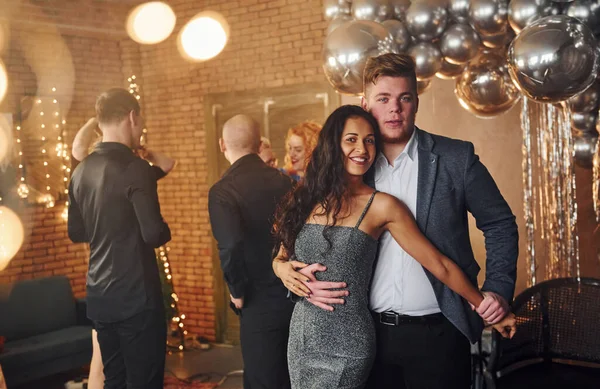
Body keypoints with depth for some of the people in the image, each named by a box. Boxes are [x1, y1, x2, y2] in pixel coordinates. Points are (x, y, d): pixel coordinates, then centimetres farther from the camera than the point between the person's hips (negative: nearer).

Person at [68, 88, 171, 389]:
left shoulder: (81, 171, 8)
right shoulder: (135, 168, -15)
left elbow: (76, 233, 15)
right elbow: (154, 234, -20)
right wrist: (165, 231, 1)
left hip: (99, 296, 8)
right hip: (136, 296, -7)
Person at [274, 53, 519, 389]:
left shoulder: (456, 158, -3)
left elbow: (499, 224, 3)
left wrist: (499, 289, -8)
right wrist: (287, 268, -11)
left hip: (436, 333, -2)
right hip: (370, 333, 2)